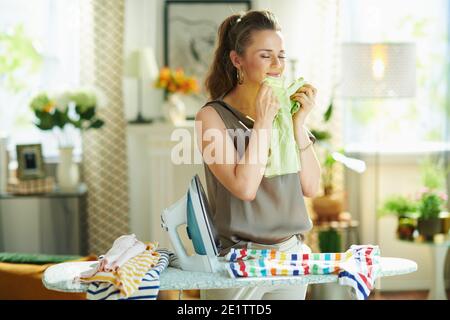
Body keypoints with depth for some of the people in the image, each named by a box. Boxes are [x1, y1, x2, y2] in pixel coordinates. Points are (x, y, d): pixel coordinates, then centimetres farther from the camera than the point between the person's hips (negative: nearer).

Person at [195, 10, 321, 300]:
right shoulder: (213, 116, -9)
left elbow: (311, 187, 1)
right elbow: (245, 187, -19)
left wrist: (299, 123, -7)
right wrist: (263, 120, -16)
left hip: (291, 254, 5)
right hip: (237, 256, -4)